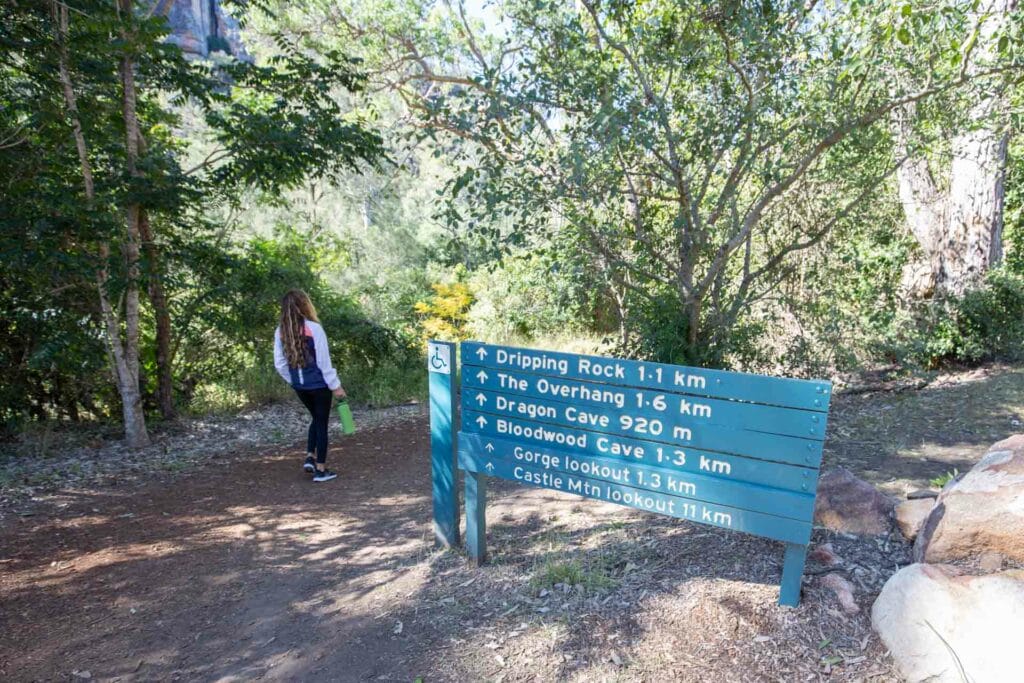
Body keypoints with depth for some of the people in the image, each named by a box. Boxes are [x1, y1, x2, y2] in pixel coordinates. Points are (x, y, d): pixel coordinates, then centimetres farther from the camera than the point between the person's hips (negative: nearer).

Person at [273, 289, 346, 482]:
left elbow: (280, 364, 3)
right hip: (319, 385, -5)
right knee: (322, 423, 7)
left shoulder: (280, 332, -2)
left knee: (316, 419, 25)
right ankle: (321, 469, 12)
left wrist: (293, 381, 17)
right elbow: (324, 361, -15)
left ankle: (309, 457, 17)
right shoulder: (314, 328, -18)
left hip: (299, 386, 5)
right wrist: (336, 385, -7)